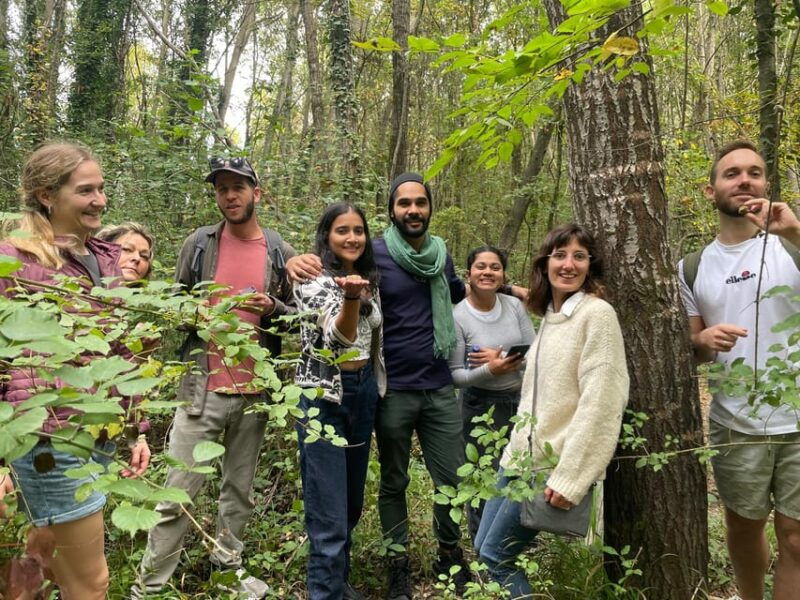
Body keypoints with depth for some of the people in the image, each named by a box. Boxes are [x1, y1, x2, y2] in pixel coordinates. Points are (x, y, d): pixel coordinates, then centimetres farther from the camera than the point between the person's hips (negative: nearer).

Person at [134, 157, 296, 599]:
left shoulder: (280, 252, 5)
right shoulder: (199, 243, 3)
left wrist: (272, 308, -10)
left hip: (255, 389, 2)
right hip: (202, 385, -1)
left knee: (240, 488, 14)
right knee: (178, 492, 2)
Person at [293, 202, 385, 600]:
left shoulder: (369, 280, 9)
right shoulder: (312, 281, -12)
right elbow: (338, 336, -28)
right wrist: (350, 297, -46)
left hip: (364, 392, 7)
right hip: (323, 396, -7)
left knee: (352, 503, 20)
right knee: (329, 514, -6)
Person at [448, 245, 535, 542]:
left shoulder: (515, 305, -3)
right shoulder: (458, 316, -13)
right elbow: (455, 375, -12)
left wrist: (499, 357, -17)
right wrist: (489, 370, -28)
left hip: (520, 400, 4)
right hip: (481, 406, -4)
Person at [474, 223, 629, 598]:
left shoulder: (597, 314, -13)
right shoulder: (548, 316, 12)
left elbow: (599, 405, -19)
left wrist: (570, 477, -21)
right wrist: (516, 448, 16)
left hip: (555, 466, -8)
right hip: (521, 457, 8)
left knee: (495, 555, 0)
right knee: (482, 546, 15)